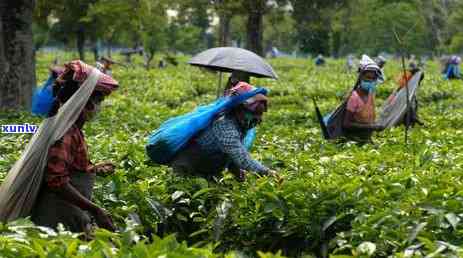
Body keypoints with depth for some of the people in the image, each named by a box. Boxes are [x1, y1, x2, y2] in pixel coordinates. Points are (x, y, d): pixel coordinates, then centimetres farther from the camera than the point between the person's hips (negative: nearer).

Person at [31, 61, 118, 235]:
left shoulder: (73, 129, 12)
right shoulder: (64, 131, -17)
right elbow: (57, 181, -25)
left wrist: (93, 170, 21)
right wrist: (95, 210, -25)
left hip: (73, 216, 10)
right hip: (61, 219, -10)